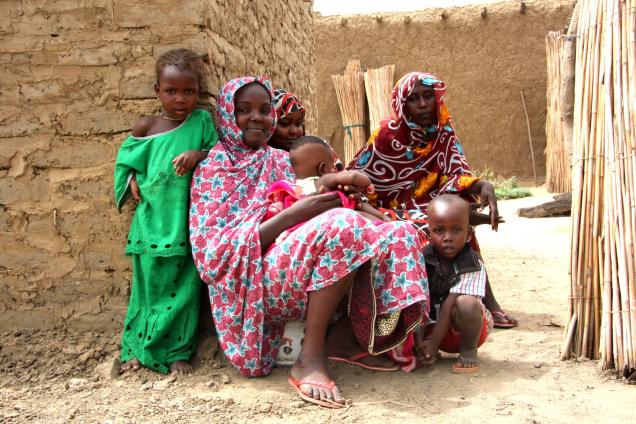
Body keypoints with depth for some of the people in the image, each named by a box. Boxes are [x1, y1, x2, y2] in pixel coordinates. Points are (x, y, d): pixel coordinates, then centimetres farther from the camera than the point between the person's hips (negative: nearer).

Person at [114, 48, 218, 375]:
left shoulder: (202, 120, 0)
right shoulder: (146, 127, 2)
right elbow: (127, 160, 16)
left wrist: (199, 154, -17)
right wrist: (133, 182, -2)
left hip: (188, 222, 0)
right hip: (152, 222, 1)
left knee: (183, 286, 5)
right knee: (149, 285, 9)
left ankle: (177, 352, 19)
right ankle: (137, 348, 25)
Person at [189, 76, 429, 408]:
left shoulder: (281, 160, 19)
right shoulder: (212, 170, 0)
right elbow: (213, 251, -12)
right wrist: (294, 214, -20)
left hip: (304, 274, 6)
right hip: (254, 284, -6)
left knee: (398, 236, -11)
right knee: (340, 225, -32)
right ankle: (310, 359, -24)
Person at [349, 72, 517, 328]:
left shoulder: (443, 131, -2)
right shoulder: (389, 133, -14)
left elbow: (457, 175, -10)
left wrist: (483, 186, -34)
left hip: (427, 206, 5)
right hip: (394, 211, -4)